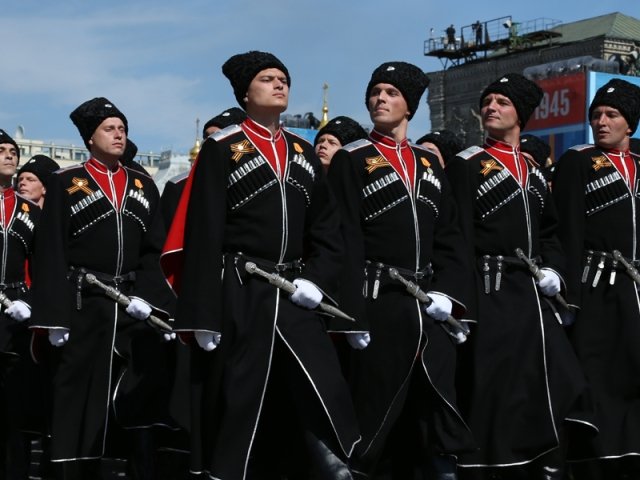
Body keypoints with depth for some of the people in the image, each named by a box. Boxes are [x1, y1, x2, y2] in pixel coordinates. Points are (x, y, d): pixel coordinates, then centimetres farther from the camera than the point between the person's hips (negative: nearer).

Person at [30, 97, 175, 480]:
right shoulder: (65, 183, 2)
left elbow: (157, 249, 9)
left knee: (141, 398, 4)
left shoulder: (144, 185, 13)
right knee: (81, 403, 0)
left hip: (137, 306, 3)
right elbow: (51, 254, -4)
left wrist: (147, 296, -8)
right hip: (84, 308, -3)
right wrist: (54, 317, -11)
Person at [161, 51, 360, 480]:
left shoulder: (304, 153, 15)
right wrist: (203, 315, -12)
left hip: (296, 295, 5)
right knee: (236, 407, 1)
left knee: (326, 396, -3)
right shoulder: (221, 150, -2)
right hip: (239, 297, -4)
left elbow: (328, 228, 13)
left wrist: (318, 281, -5)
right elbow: (202, 237, -7)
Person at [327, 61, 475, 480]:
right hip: (379, 305, -5)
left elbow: (451, 236, 12)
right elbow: (346, 243, -8)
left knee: (438, 411, 4)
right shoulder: (351, 162, -1)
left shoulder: (430, 164, 16)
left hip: (430, 307, 5)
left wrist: (447, 292, -4)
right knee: (377, 417, 0)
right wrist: (352, 317, -15)